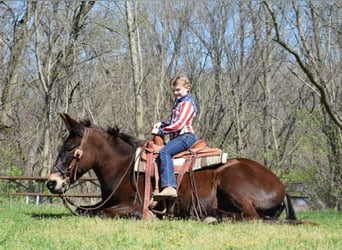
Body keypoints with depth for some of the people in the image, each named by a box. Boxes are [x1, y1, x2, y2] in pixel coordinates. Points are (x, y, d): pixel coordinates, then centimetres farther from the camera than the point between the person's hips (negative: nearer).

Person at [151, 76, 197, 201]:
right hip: (178, 137, 11)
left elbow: (179, 124, -17)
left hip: (185, 136, -11)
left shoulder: (187, 103, -7)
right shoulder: (179, 103, 24)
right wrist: (162, 124, 11)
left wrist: (160, 131, -13)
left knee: (164, 152, -32)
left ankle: (169, 187, -46)